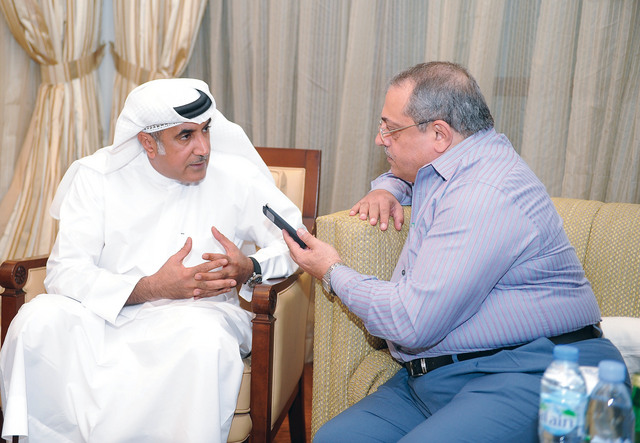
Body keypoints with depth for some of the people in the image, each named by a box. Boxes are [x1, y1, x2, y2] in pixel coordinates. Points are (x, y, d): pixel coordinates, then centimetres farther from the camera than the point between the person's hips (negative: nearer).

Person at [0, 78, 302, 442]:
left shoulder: (238, 177, -1)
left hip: (194, 313, -1)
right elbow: (64, 273, -8)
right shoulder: (96, 175, 0)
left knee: (204, 340, -35)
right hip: (106, 312, 2)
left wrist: (250, 269, -17)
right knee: (37, 321, -26)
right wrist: (153, 288, -22)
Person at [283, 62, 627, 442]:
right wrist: (387, 189, 14)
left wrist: (333, 273, -5)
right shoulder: (438, 164, 13)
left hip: (522, 374, -9)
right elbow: (402, 171, 40)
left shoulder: (487, 196, -20)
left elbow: (412, 321, -22)